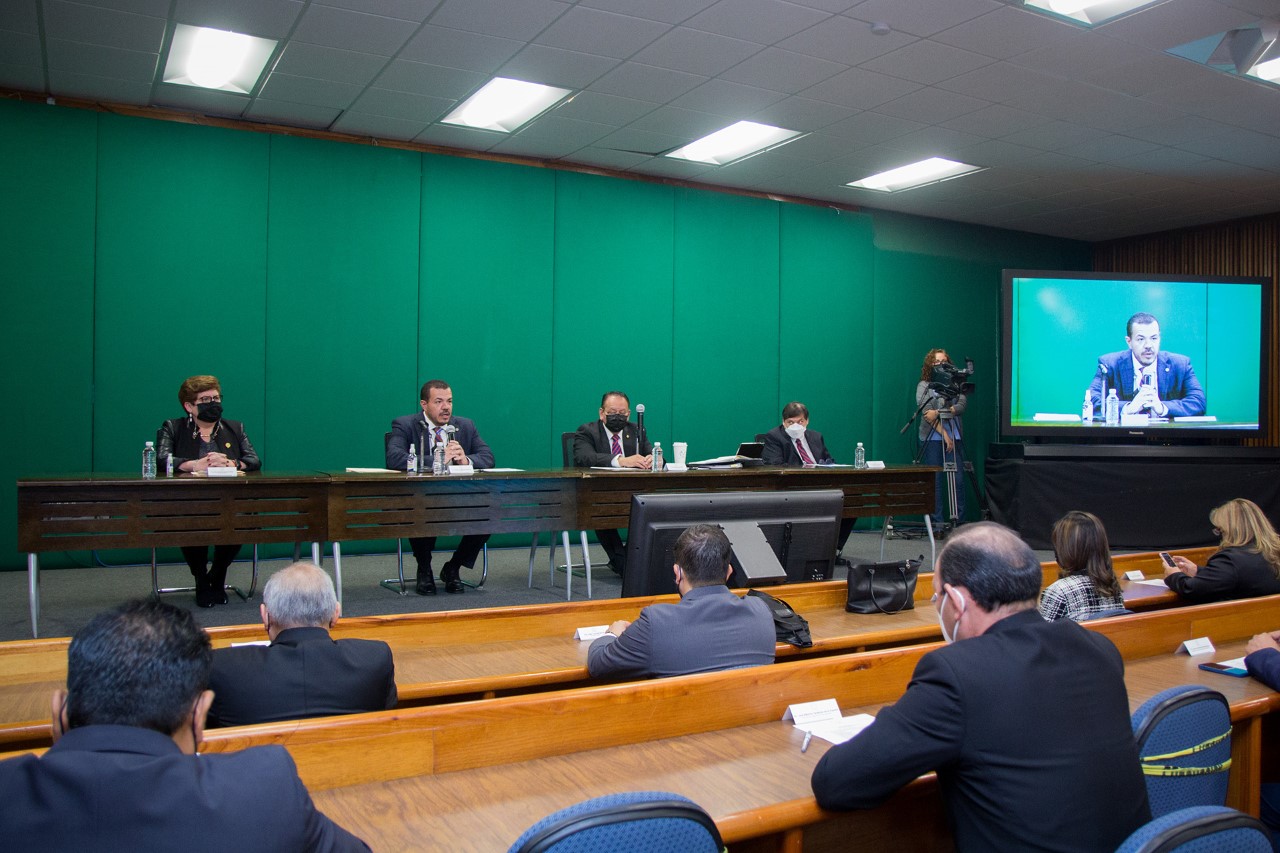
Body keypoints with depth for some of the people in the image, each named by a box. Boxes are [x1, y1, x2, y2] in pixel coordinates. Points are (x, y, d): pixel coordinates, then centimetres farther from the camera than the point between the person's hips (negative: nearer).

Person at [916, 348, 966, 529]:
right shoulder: (924, 385, 3)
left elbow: (962, 404, -4)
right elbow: (925, 412, -6)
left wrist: (939, 412, -17)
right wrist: (944, 434, -12)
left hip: (954, 437, 2)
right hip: (932, 438, -2)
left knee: (958, 479, -1)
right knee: (935, 481, -1)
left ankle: (959, 521, 5)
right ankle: (937, 523, 3)